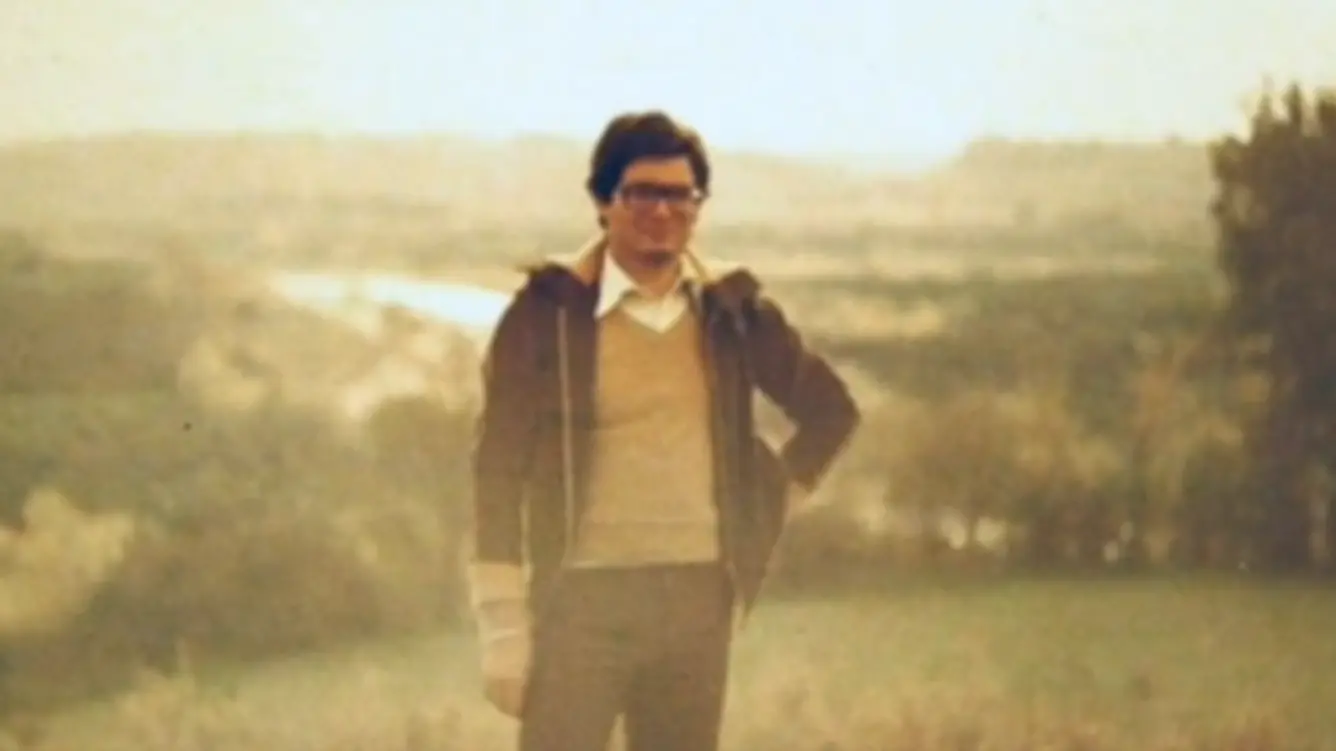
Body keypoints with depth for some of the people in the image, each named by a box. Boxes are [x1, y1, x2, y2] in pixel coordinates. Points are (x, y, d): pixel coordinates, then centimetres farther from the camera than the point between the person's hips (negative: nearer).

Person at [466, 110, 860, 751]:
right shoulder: (550, 309, -4)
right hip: (583, 598, -3)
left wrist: (769, 504, 9)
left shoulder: (729, 310, 6)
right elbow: (499, 470, -5)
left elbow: (831, 410, 21)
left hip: (697, 598, 4)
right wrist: (504, 626, -9)